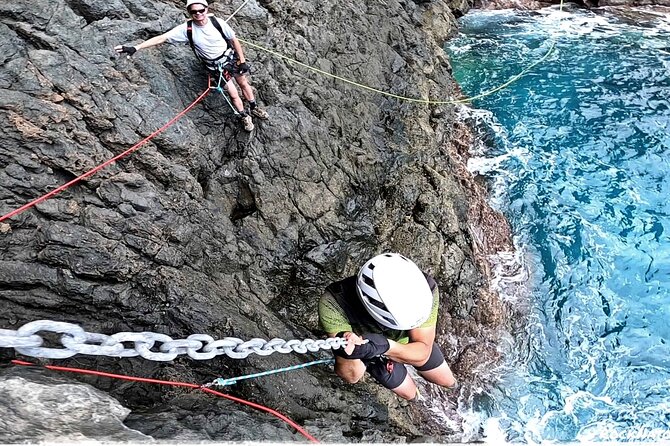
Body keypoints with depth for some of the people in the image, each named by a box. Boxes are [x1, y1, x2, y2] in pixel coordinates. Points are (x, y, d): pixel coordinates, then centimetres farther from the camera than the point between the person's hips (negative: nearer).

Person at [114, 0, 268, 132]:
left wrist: (242, 60, -7)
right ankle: (245, 117, 23)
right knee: (233, 94, -1)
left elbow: (234, 40, -5)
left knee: (243, 84, 16)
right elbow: (162, 38, -22)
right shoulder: (187, 29, -19)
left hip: (231, 58, 1)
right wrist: (135, 48, -29)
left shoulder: (217, 22, -17)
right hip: (216, 66, -1)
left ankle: (254, 108, 41)